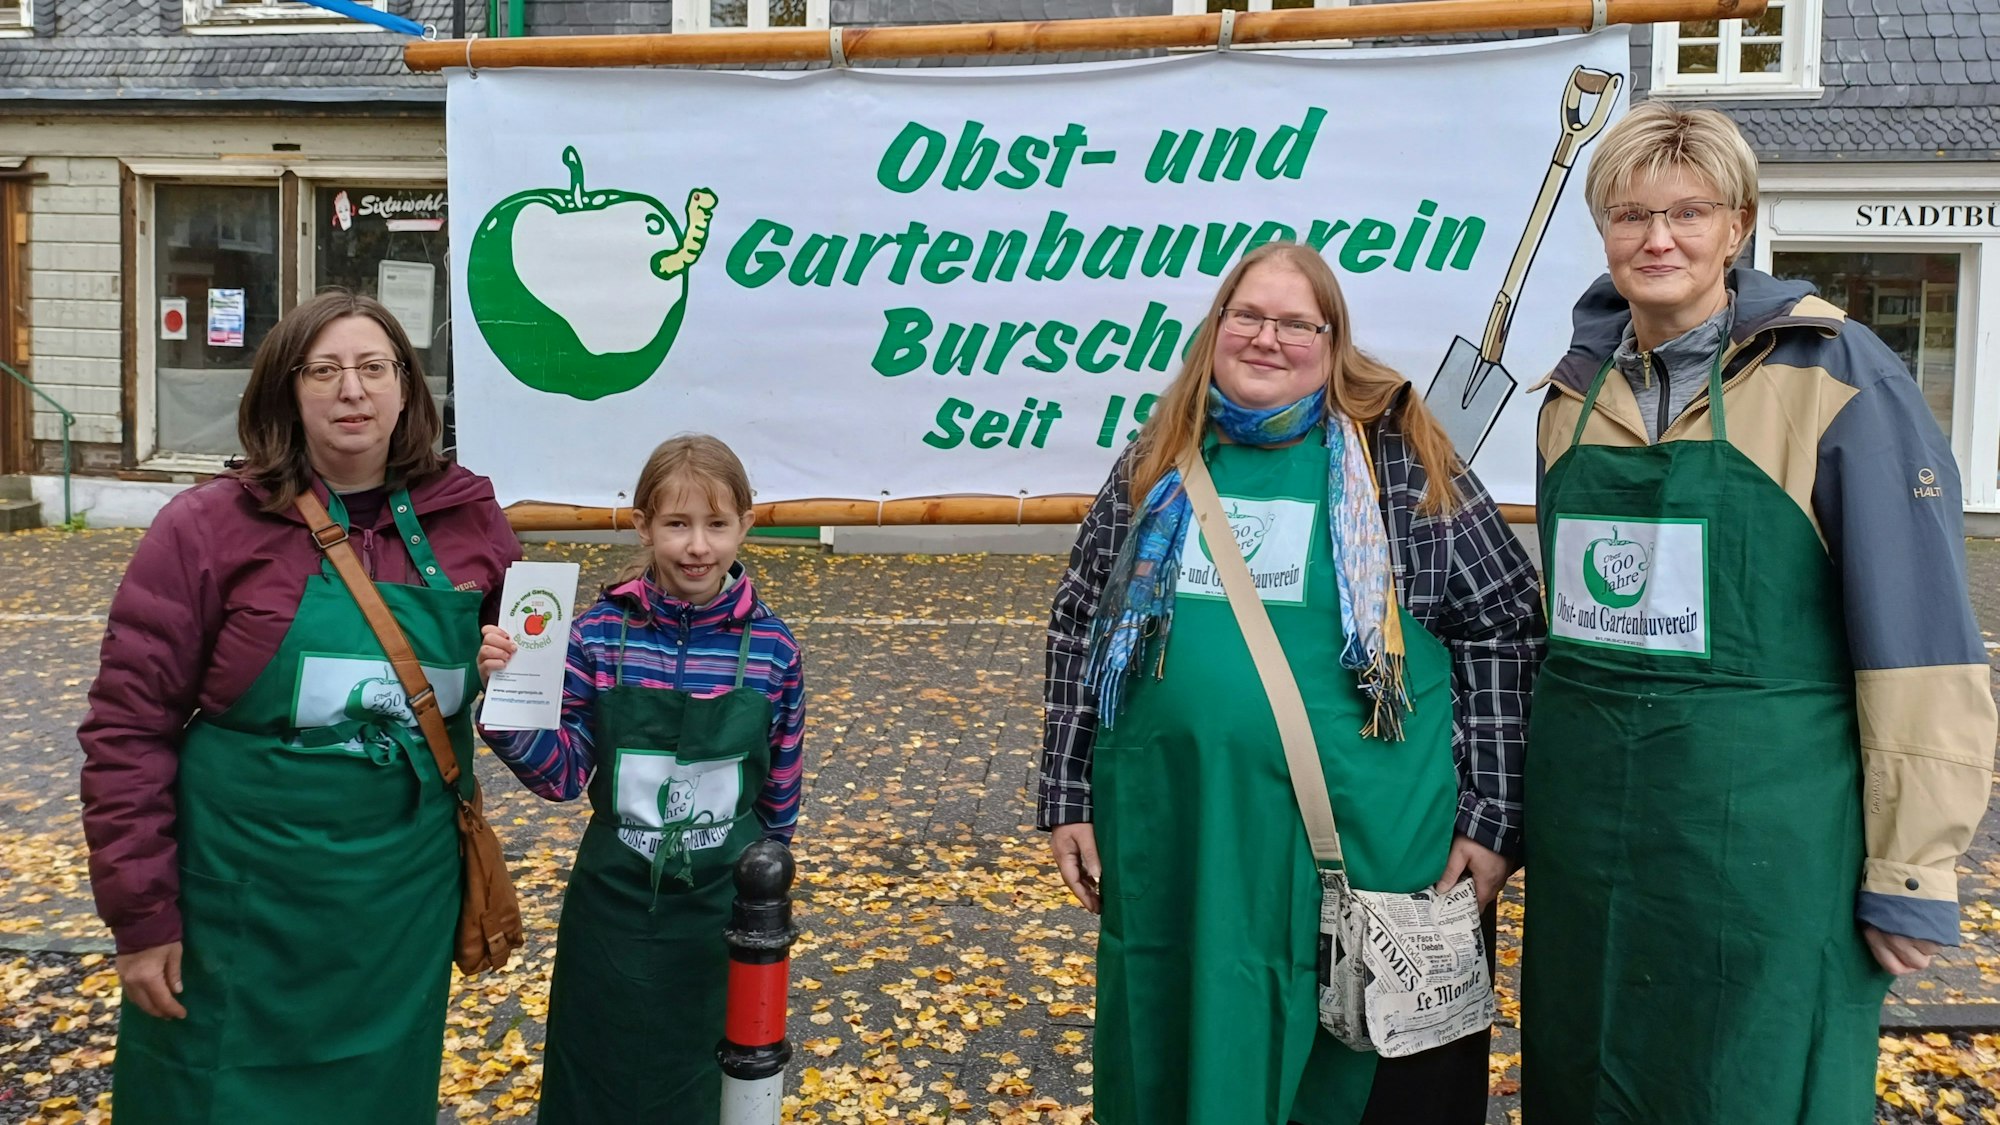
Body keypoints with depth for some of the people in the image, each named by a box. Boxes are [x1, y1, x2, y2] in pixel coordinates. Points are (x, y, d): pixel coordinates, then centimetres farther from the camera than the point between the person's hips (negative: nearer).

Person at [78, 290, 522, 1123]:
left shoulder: (467, 520, -1)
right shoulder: (209, 527, -9)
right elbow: (128, 728, -8)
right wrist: (141, 915, -8)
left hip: (406, 898, 3)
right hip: (247, 897, -3)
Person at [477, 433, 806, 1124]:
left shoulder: (772, 648, -9)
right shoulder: (600, 635, -9)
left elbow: (780, 791, 2)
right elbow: (562, 774, -7)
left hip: (725, 905, 0)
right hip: (615, 903, 0)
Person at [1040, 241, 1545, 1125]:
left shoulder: (1403, 461, -2)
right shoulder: (1156, 464, 7)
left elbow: (1505, 627, 0)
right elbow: (1079, 630, 12)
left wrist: (1491, 812, -5)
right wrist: (1066, 798, 8)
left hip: (1364, 841, -2)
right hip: (1174, 838, 3)